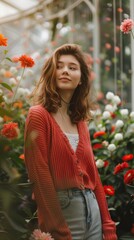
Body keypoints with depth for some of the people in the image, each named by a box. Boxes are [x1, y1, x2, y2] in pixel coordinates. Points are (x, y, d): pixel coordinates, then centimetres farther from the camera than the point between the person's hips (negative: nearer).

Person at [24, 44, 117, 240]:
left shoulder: (80, 121, 11)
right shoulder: (39, 115, -9)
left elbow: (92, 174, 13)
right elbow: (40, 177, -15)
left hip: (92, 209, 7)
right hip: (61, 210, -7)